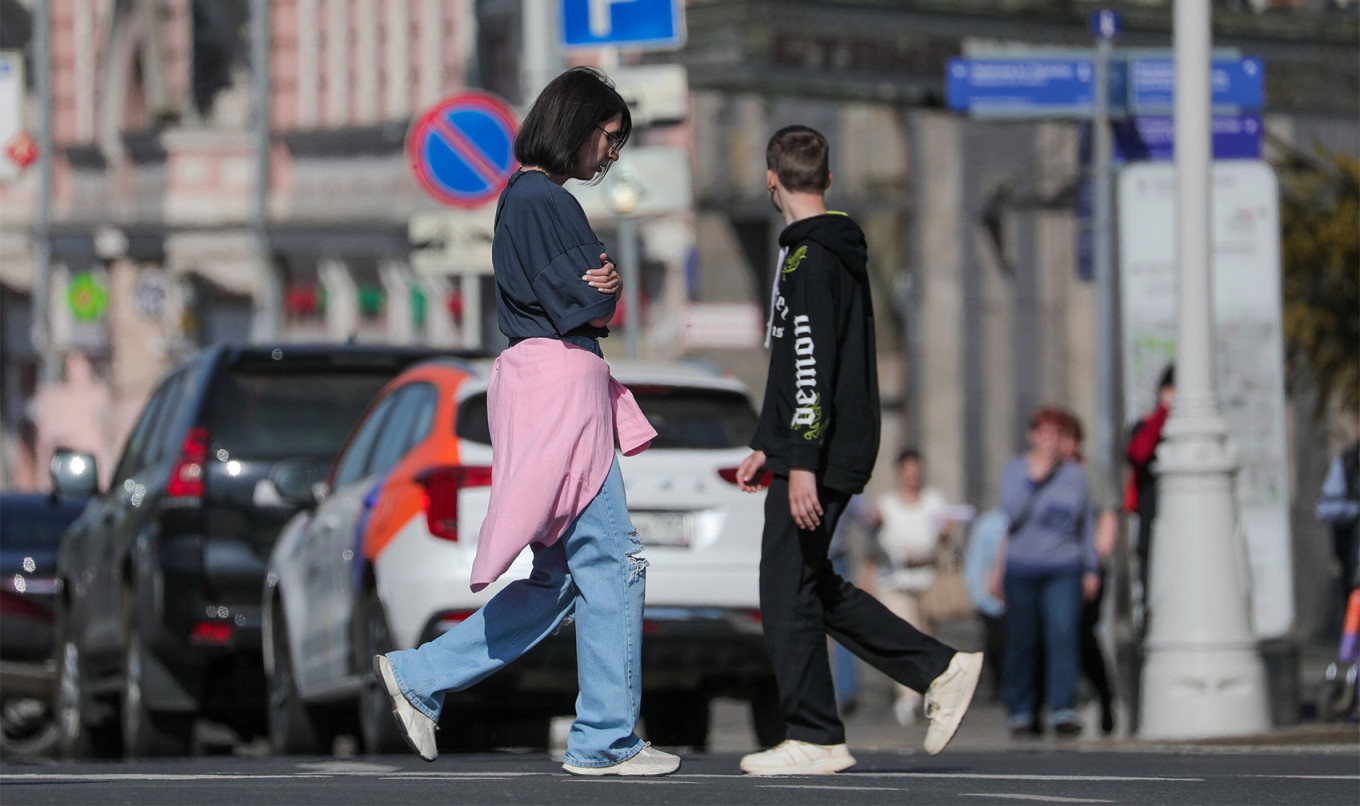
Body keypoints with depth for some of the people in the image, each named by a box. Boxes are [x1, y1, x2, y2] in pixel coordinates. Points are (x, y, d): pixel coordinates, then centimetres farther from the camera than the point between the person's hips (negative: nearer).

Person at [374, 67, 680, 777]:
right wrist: (601, 298, 6)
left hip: (569, 388, 11)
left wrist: (603, 286, -5)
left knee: (563, 576, 11)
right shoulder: (542, 200, -12)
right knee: (611, 558, -6)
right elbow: (581, 306, -16)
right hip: (561, 380, -11)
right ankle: (606, 740, -2)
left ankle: (419, 677, 11)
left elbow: (597, 297, 17)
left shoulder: (529, 198, 21)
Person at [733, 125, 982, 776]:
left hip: (819, 456, -10)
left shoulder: (808, 259, -14)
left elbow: (811, 369, -22)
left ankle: (814, 739, 0)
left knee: (788, 589, -4)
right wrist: (765, 447, 28)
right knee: (810, 586, 14)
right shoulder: (836, 251, 17)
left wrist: (800, 464, -25)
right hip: (844, 449, 10)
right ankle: (940, 670, 13)